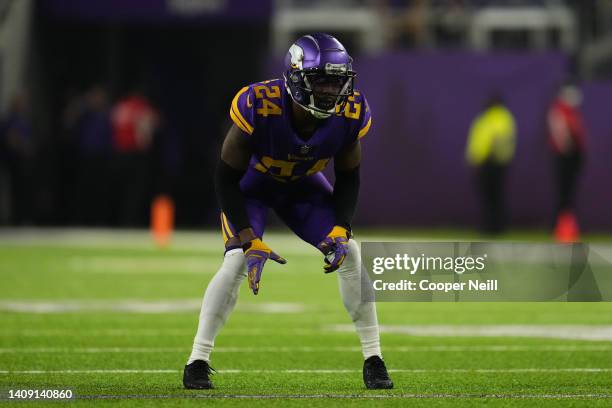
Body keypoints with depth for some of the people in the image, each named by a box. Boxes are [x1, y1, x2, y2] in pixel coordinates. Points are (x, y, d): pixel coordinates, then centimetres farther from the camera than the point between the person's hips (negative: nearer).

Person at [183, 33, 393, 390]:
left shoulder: (350, 114, -26)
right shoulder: (259, 107, -37)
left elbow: (348, 178, -7)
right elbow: (227, 177, -26)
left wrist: (340, 228, -23)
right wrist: (250, 239, -33)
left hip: (303, 185, 3)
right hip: (252, 184, -3)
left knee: (350, 254, -11)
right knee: (238, 261, -23)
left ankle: (374, 359, 1)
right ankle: (198, 362, -12)